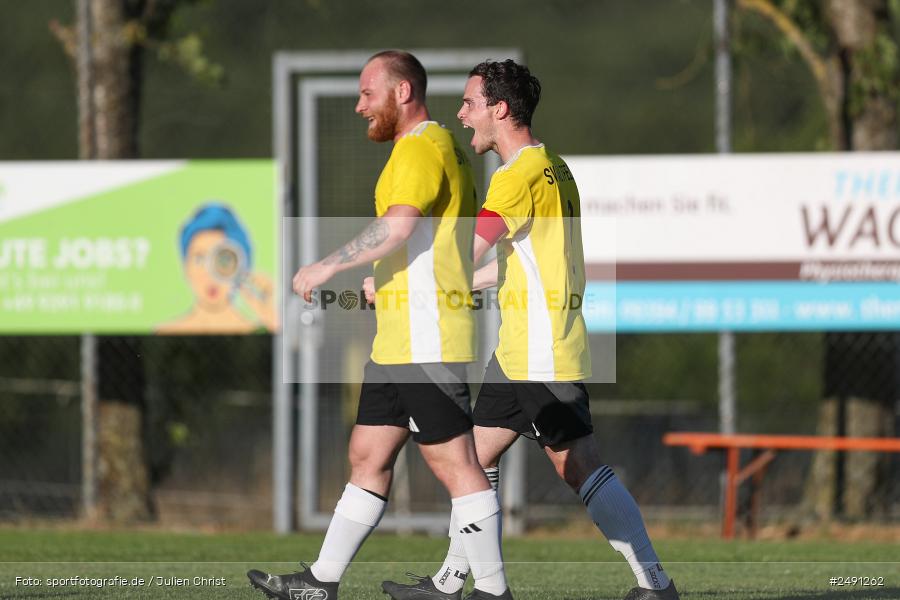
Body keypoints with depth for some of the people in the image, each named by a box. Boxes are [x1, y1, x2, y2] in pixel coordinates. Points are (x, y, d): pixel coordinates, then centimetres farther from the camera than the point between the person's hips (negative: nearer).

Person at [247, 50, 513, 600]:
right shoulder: (443, 146, 19)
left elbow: (397, 227, -27)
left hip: (424, 339, -11)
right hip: (399, 341, 11)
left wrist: (327, 267, -21)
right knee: (368, 457, 12)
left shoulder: (420, 147, -13)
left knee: (454, 462, -8)